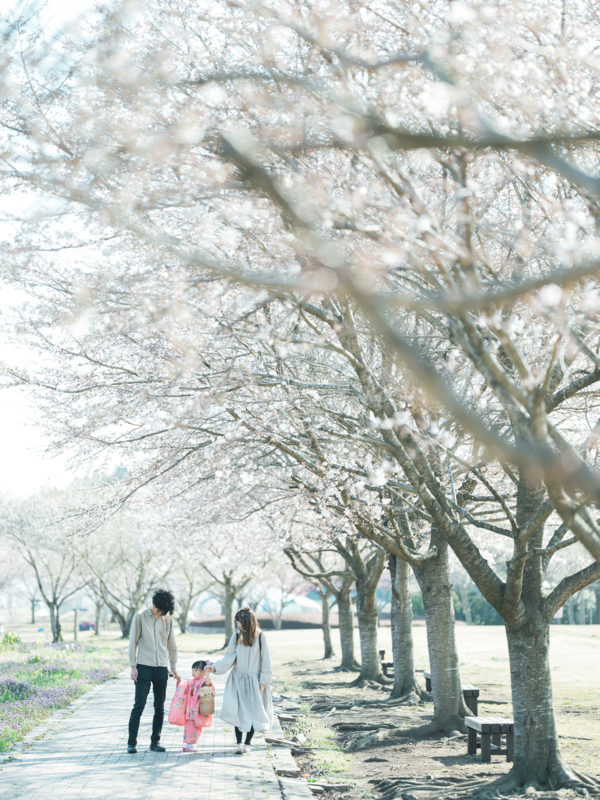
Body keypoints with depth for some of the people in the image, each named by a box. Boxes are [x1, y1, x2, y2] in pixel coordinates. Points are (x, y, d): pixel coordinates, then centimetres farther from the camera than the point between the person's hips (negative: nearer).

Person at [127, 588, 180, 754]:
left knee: (160, 707, 5)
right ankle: (131, 742, -1)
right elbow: (133, 642, 0)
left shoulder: (167, 619, 9)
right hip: (144, 667, -4)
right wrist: (133, 667, -6)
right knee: (139, 705, -6)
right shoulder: (140, 617, -1)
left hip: (162, 668, 4)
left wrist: (174, 667, 13)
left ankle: (155, 741, 14)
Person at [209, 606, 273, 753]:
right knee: (238, 711, -5)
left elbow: (265, 660, -3)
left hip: (254, 680, -2)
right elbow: (229, 658, 2)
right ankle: (238, 743, 1)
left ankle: (247, 743, 9)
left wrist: (263, 680, -7)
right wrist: (215, 668, -12)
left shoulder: (260, 637, -5)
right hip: (238, 680, 2)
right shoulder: (236, 637, 2)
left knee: (253, 712, -1)